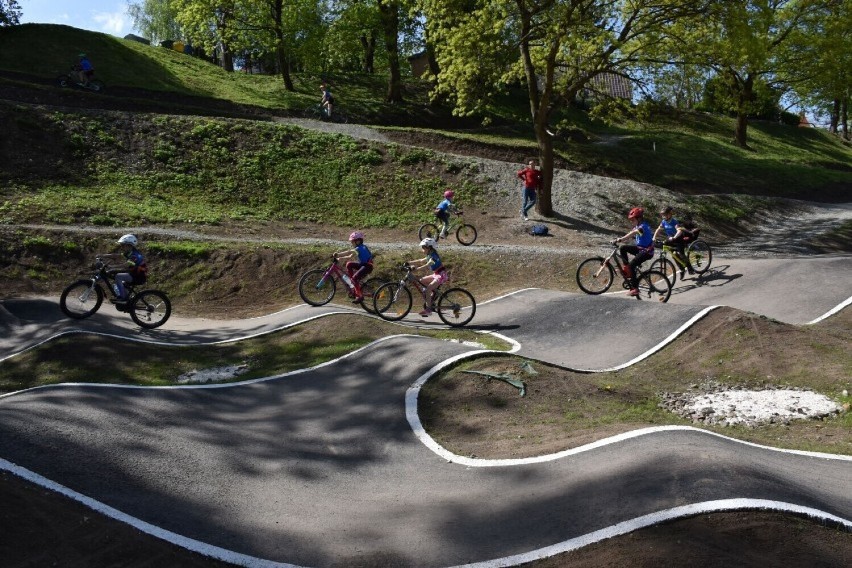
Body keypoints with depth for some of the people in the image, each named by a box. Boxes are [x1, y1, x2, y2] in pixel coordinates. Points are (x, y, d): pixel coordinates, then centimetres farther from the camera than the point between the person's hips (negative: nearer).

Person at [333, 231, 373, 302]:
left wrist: (338, 254, -31)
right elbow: (350, 256, 11)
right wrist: (340, 257, 0)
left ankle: (360, 296, -13)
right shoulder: (359, 248, 13)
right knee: (349, 264, 1)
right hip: (363, 264, 10)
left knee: (354, 278, -19)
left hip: (368, 265, -10)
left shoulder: (360, 248, -16)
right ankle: (353, 283, 5)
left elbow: (349, 252, -29)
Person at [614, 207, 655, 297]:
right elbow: (631, 234, 5)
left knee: (632, 265, -21)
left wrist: (621, 239, -44)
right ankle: (626, 268, 2)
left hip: (647, 251, -9)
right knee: (623, 248, -3)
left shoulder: (643, 226, -21)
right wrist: (620, 239, -10)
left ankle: (635, 288, -17)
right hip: (640, 248, 9)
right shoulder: (638, 226, 11)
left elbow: (632, 233, -36)